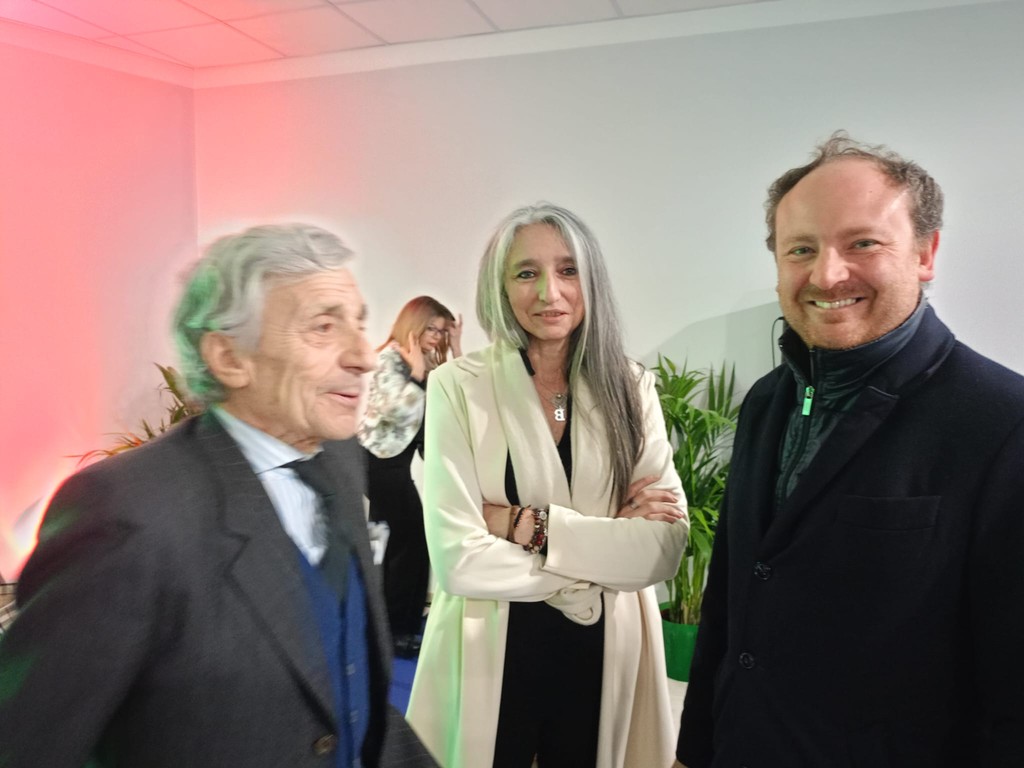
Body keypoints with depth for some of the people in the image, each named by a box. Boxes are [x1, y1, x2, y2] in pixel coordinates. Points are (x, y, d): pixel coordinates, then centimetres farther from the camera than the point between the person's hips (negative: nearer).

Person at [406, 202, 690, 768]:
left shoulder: (631, 390, -3)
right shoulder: (459, 386, -11)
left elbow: (664, 548, -11)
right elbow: (458, 558, -18)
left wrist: (528, 526, -19)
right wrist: (603, 549, -14)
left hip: (606, 657, 2)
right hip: (490, 657, -2)